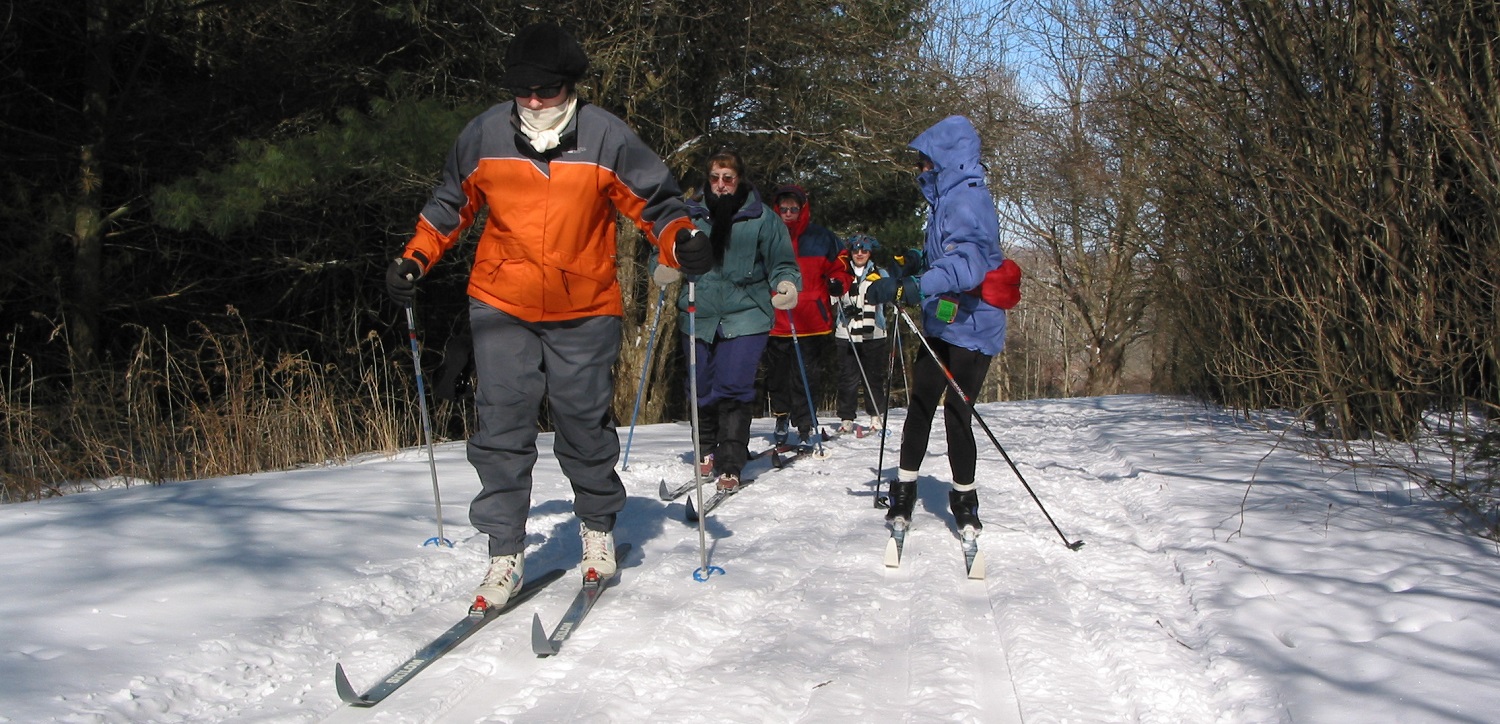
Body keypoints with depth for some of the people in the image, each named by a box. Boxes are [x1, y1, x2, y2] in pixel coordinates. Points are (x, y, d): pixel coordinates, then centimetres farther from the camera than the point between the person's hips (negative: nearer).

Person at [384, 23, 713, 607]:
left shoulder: (606, 137, -8)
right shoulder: (485, 135, -2)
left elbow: (656, 201, -1)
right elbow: (450, 205, 14)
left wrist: (683, 242, -20)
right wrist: (414, 260, 8)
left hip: (585, 313, -1)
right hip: (501, 307, 2)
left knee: (586, 427, 5)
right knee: (501, 428, -3)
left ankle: (599, 526, 30)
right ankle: (505, 553, 7)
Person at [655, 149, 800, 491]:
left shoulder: (761, 217, 2)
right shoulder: (689, 214, 6)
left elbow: (781, 261, 5)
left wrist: (785, 285, -16)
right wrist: (665, 270, -10)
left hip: (746, 314, -3)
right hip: (698, 315, 3)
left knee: (734, 388, -12)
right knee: (702, 389, 10)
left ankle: (730, 465, -5)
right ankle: (706, 451, 32)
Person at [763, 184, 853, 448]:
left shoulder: (821, 238, 3)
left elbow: (838, 268, 12)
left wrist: (838, 283, -7)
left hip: (811, 323, -2)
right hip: (775, 323, 2)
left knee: (805, 378, -4)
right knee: (776, 374, 11)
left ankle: (805, 429, 4)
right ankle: (781, 416, 34)